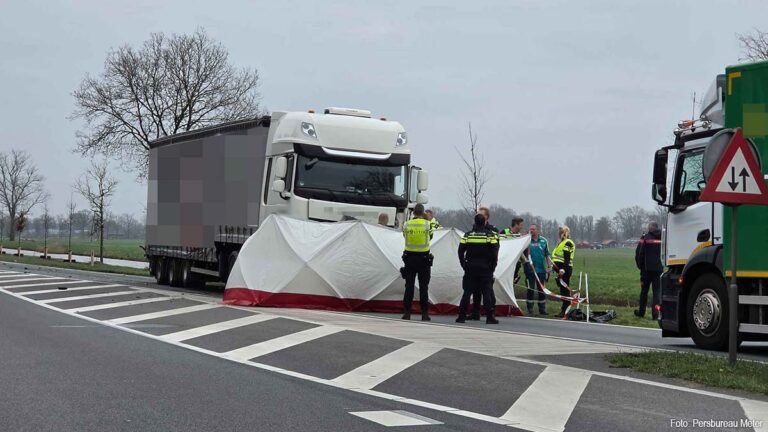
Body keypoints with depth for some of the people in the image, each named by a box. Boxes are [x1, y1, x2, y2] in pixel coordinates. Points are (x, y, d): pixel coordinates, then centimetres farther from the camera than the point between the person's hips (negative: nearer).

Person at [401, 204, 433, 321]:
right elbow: (430, 237, 7)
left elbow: (405, 236, 8)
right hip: (423, 258, -1)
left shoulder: (406, 225, -3)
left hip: (409, 257, 1)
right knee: (423, 287, 4)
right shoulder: (427, 224, -7)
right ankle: (424, 313, 3)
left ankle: (406, 313, 4)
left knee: (409, 286, 6)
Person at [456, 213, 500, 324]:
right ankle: (490, 317, -4)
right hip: (485, 268, -1)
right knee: (487, 292, 1)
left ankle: (462, 316, 3)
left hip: (470, 268, 1)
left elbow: (460, 251, -1)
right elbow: (494, 253, -7)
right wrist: (492, 267, 2)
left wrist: (464, 265, 7)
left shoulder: (468, 235, 2)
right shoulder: (490, 235, -2)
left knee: (467, 292, 5)